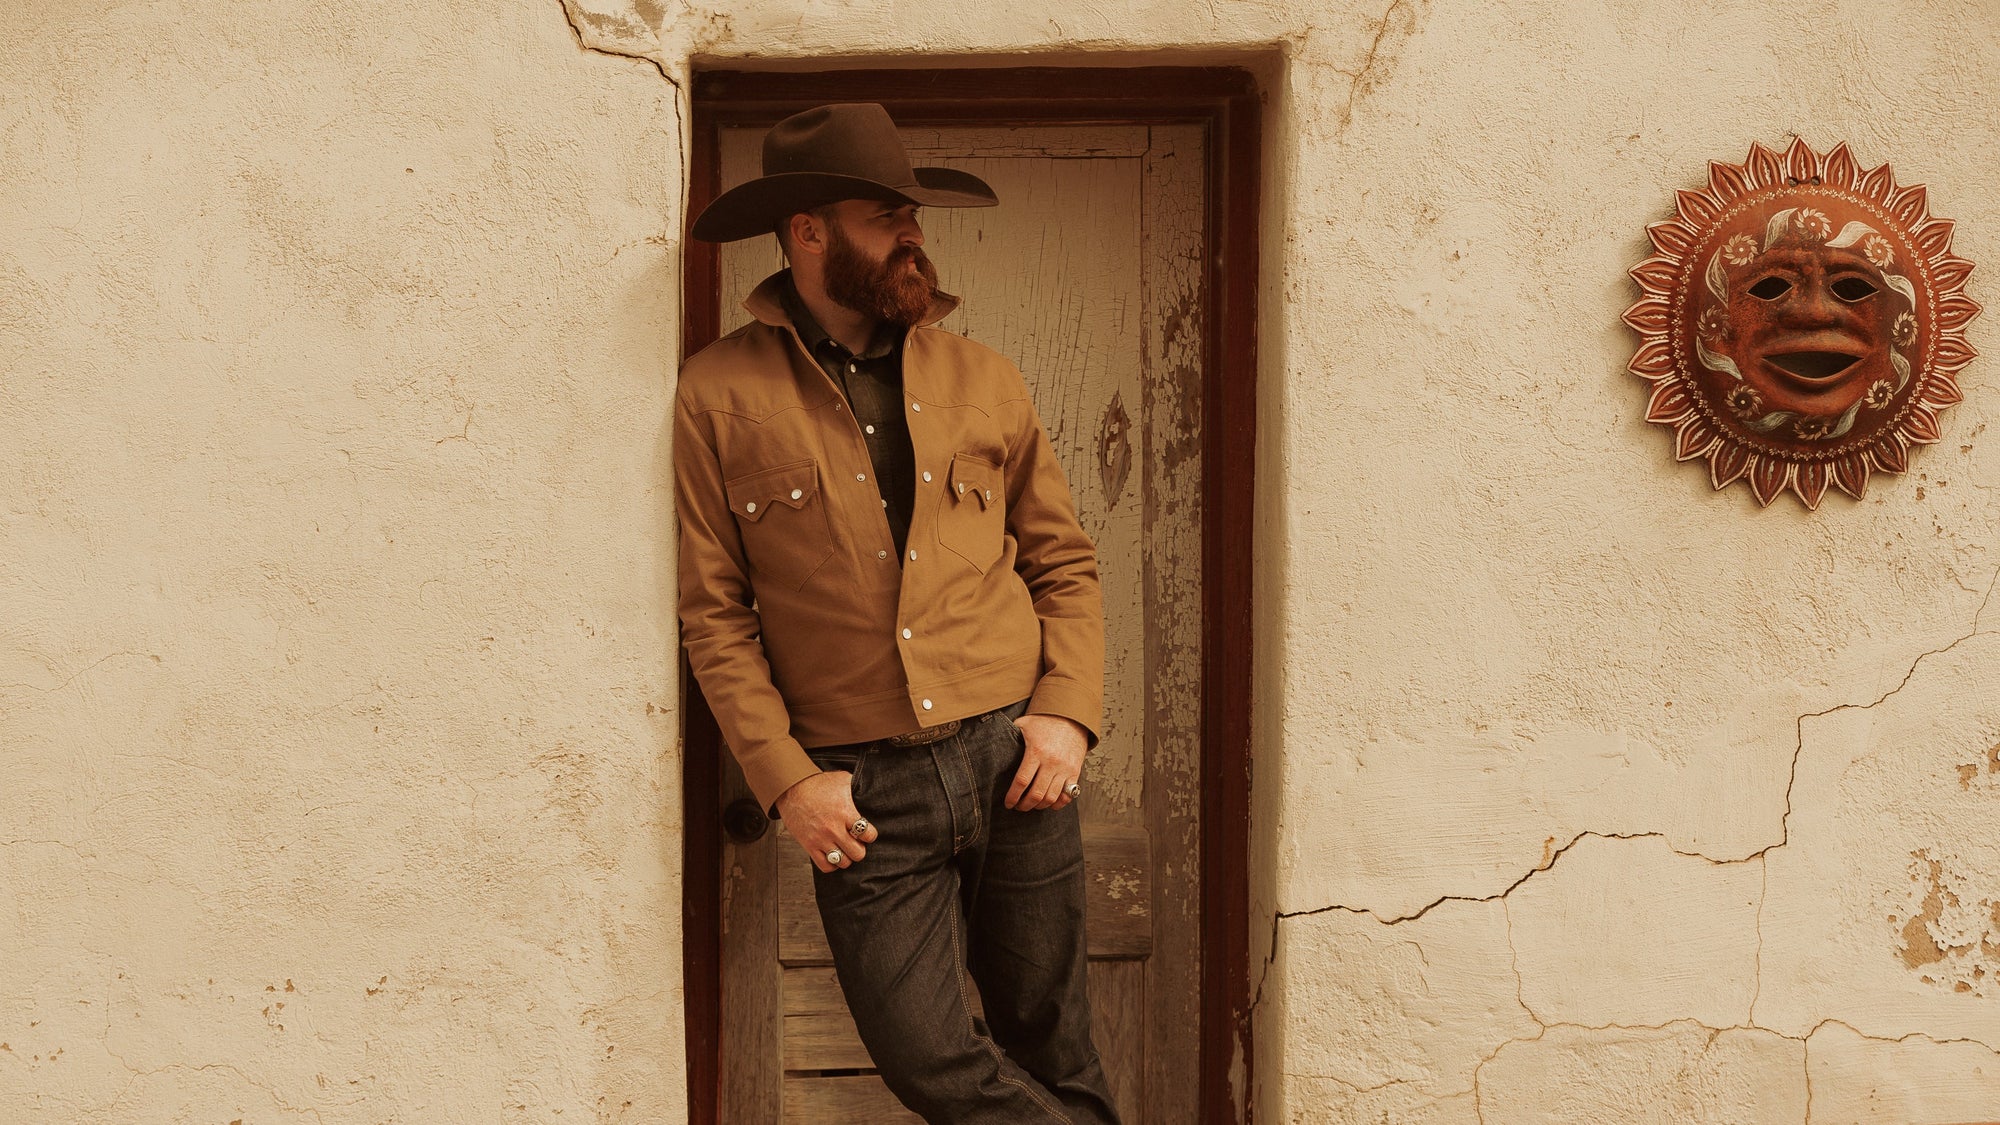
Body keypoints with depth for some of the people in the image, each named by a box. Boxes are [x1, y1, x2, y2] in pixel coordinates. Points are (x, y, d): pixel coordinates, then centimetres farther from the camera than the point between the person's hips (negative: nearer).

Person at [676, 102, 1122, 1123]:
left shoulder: (982, 380, 9)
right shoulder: (721, 395, 0)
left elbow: (1065, 563, 12)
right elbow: (713, 613, -1)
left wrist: (1069, 713, -3)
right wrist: (786, 777, -8)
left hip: (1012, 760, 2)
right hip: (861, 790, -2)